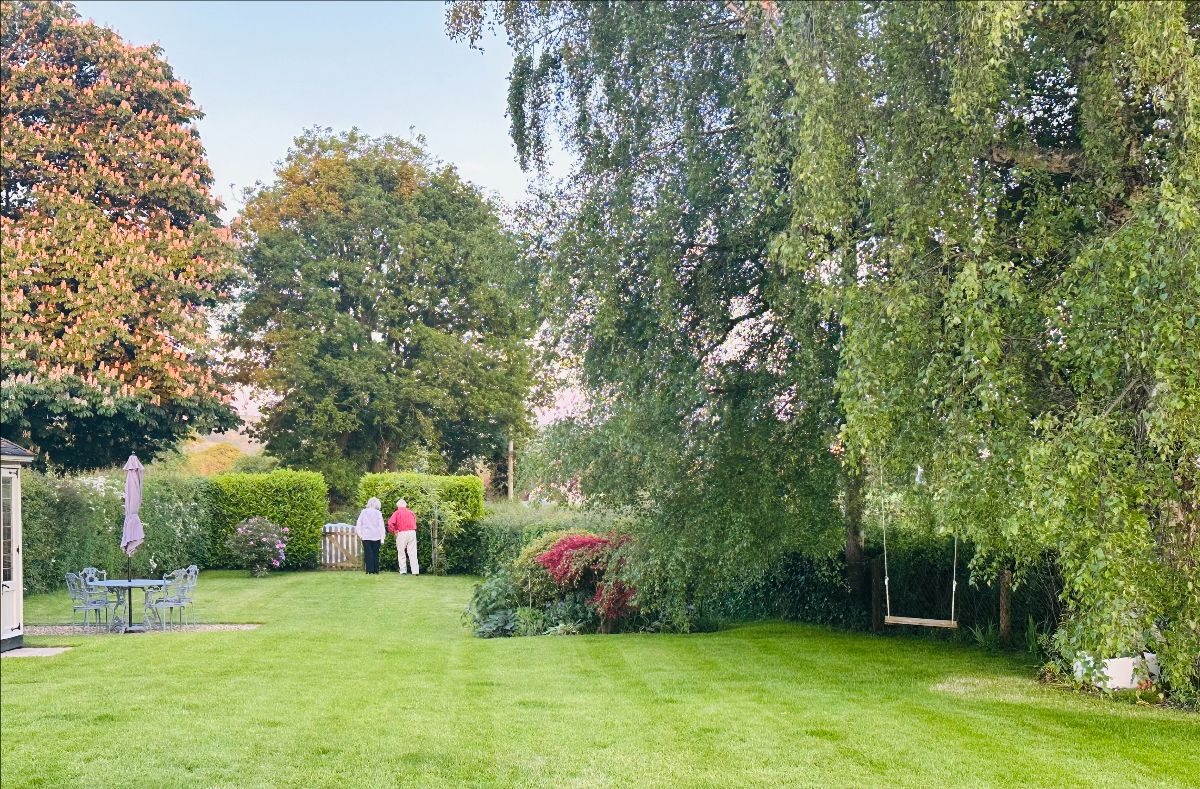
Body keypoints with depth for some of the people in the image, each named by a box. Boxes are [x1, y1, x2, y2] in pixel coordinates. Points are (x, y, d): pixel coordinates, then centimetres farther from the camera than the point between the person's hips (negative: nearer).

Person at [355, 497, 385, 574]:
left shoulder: (364, 512, 1)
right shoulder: (378, 513, -2)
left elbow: (358, 524, 2)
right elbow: (381, 526, -2)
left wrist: (360, 534, 8)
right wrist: (382, 537, 2)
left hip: (366, 536, 0)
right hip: (376, 536, 0)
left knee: (368, 553, 2)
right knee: (375, 553, 7)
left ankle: (370, 571, -4)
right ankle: (376, 571, 6)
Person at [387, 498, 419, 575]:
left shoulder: (397, 513, 0)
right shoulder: (411, 512, 12)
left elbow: (390, 523, -11)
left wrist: (394, 531, 1)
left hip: (402, 533, -3)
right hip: (412, 532, 3)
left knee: (401, 553, 8)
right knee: (413, 553, 3)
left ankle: (402, 571, 5)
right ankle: (415, 571, -4)